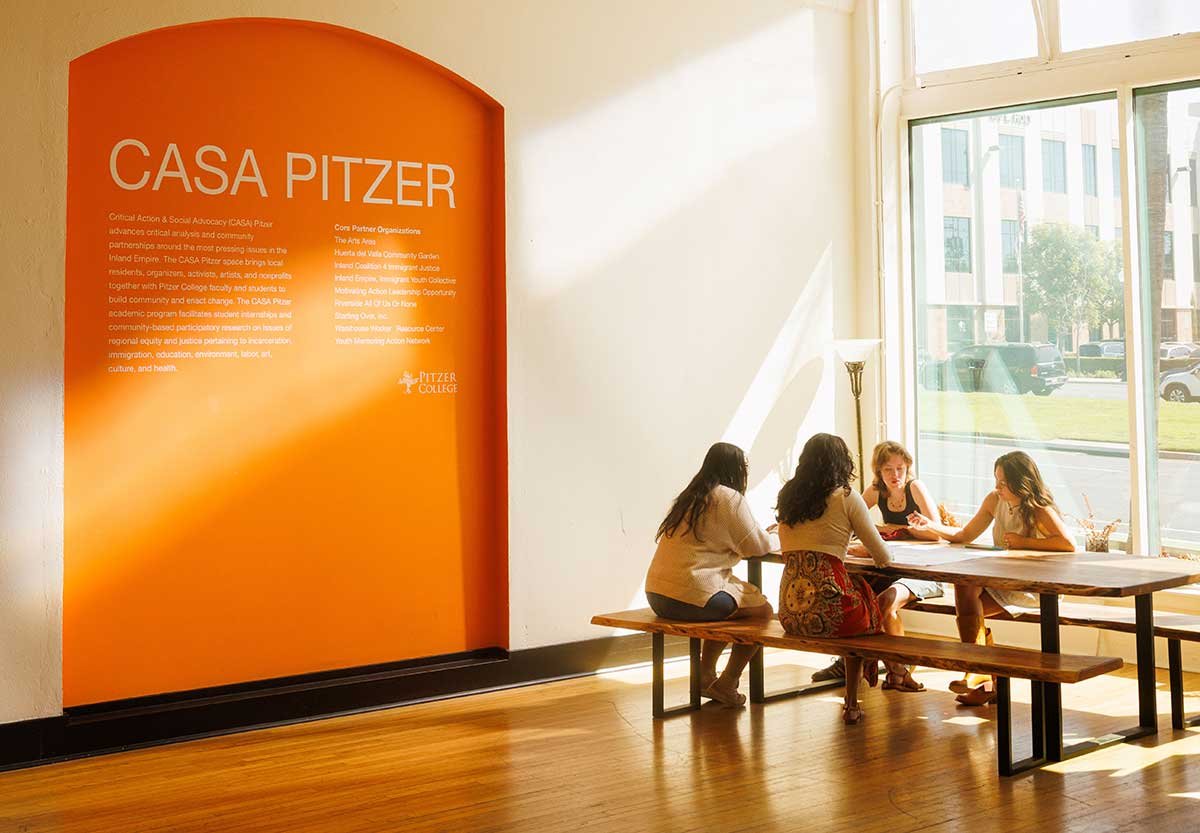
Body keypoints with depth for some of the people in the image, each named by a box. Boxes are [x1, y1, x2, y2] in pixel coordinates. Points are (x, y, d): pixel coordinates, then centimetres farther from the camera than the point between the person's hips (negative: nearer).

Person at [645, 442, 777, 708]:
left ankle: (706, 675, 31)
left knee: (727, 606, 31)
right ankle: (726, 684, 10)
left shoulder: (691, 496, 18)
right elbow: (758, 546, -5)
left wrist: (766, 536, 24)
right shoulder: (730, 498, -8)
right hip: (691, 598, -9)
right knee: (763, 610, 8)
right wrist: (779, 539, 18)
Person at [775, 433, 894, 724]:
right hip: (827, 611, -5)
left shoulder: (787, 496, 14)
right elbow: (883, 557, 3)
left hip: (789, 612, 5)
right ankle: (851, 705, 34)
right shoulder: (846, 497, -2)